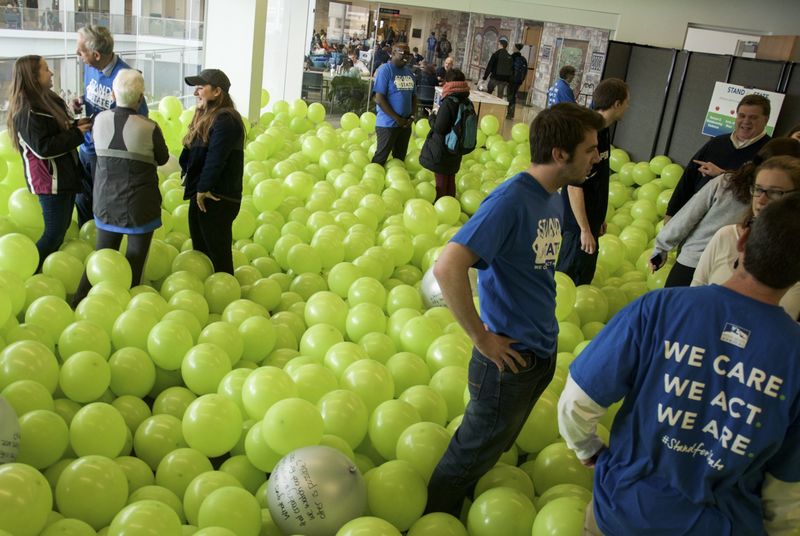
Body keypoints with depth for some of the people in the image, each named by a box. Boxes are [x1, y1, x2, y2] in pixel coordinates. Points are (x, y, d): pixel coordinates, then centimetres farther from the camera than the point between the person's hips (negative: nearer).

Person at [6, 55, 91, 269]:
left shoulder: (49, 99, 10)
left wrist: (77, 124, -1)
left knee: (62, 227, 15)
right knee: (54, 232, -4)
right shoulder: (27, 112, -20)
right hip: (49, 181, -9)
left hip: (65, 176, 9)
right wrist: (77, 134, -19)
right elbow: (43, 148, -24)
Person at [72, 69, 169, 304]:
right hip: (139, 204, -4)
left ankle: (80, 302, 21)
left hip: (106, 202, 4)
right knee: (135, 258, 10)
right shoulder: (149, 127, -18)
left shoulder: (100, 119, -7)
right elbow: (163, 159, -2)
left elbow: (102, 150, 8)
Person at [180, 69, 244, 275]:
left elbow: (215, 160, -22)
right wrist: (197, 190, 5)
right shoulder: (206, 116, 13)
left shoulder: (225, 120, -18)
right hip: (201, 194, 10)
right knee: (200, 250, 19)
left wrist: (203, 189, -13)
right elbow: (194, 156, 14)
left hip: (217, 198, -10)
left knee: (217, 253, 1)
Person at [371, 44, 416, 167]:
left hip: (406, 123, 6)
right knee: (381, 158, 1)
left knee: (400, 158, 15)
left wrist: (412, 116, -2)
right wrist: (397, 118, -15)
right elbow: (379, 99, -15)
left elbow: (413, 96, 15)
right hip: (388, 124, -6)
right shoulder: (385, 70, -11)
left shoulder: (409, 72, 8)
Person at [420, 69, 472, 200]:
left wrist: (432, 117, -2)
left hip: (441, 150, -7)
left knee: (441, 180, 7)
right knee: (451, 179, 19)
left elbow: (438, 128, -22)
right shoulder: (468, 103, -1)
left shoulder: (448, 103, -22)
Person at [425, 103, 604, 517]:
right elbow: (447, 267, -33)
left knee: (493, 448, 26)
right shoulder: (511, 199, -24)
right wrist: (482, 338, -24)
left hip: (542, 353, 8)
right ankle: (434, 519, 38)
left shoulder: (553, 199, 2)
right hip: (510, 358, -8)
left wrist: (542, 331, 8)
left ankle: (458, 505, 49)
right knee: (473, 454, 14)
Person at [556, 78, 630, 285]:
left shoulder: (602, 131, 6)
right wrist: (585, 229, -20)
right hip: (578, 224, -9)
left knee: (584, 278, 18)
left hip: (590, 219, 9)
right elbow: (574, 186, -23)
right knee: (571, 283, 2)